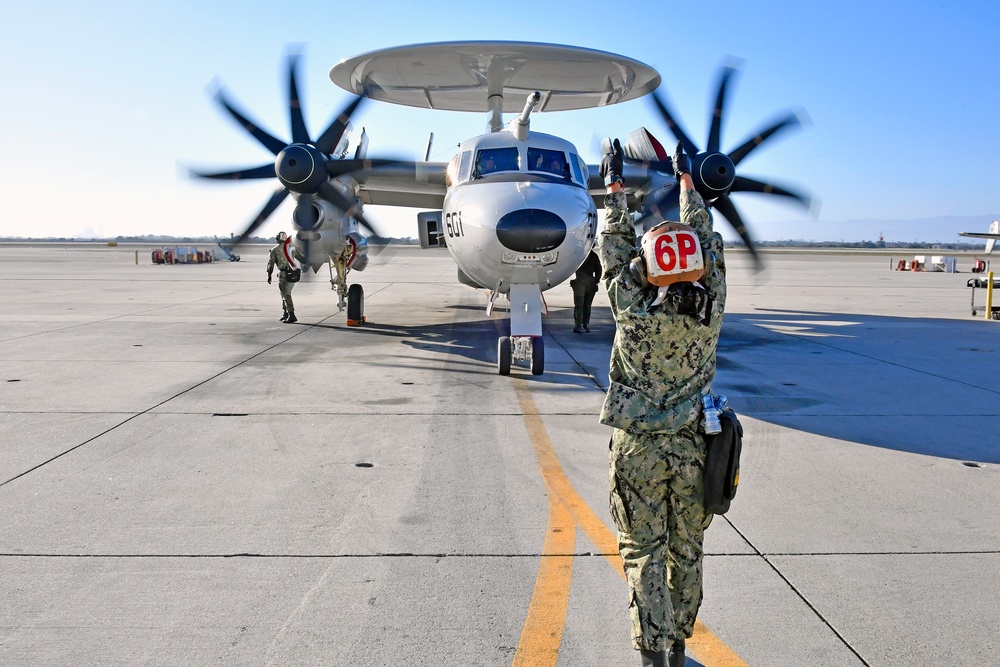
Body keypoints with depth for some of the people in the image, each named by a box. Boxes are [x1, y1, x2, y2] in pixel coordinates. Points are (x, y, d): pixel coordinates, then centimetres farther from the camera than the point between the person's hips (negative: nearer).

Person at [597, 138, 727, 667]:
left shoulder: (632, 311, -16)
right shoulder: (709, 310, -10)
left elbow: (615, 247, -2)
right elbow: (706, 242, 5)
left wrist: (614, 186, 12)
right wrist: (687, 179, 18)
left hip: (639, 448, -3)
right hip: (693, 446, 3)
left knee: (644, 553, 6)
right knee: (687, 550, 17)